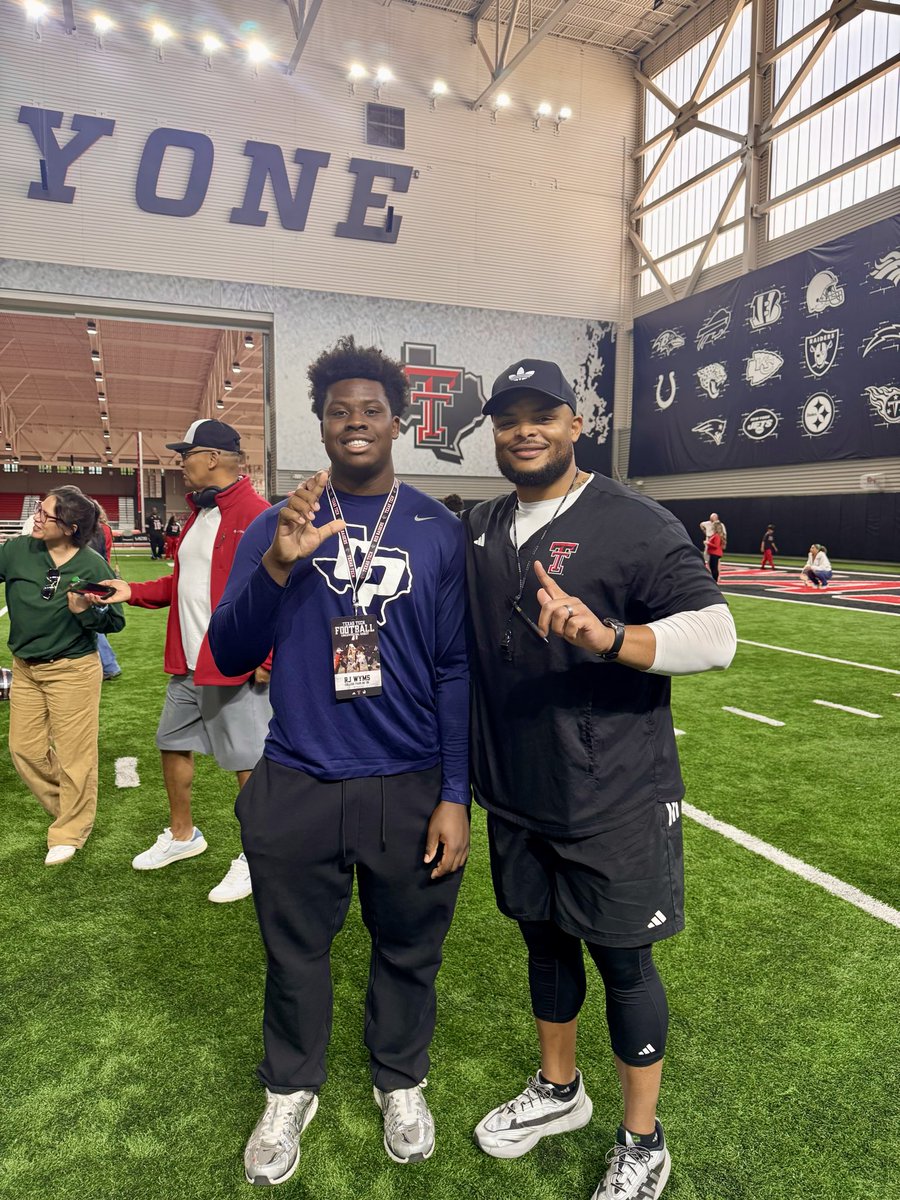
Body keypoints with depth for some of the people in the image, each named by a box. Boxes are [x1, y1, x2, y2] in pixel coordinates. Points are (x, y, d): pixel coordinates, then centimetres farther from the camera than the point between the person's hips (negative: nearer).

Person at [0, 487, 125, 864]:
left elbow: (115, 621, -9)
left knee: (73, 754, 5)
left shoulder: (92, 565, -14)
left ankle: (70, 832, 24)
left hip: (73, 670, -5)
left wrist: (86, 612, -25)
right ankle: (70, 808, 36)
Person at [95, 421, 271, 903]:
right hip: (186, 665, 10)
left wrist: (267, 655, -21)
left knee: (247, 763, 3)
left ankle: (254, 858, 21)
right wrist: (133, 592, 10)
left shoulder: (257, 515, -16)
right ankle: (182, 835, 42)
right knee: (172, 745, 21)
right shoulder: (197, 514, 14)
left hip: (235, 668, -9)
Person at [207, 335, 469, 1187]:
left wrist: (455, 795, -5)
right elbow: (229, 654, -2)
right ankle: (290, 1091, 44)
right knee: (295, 950, 17)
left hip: (409, 788, 0)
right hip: (295, 787, 1)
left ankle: (401, 1082, 44)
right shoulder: (276, 526, 2)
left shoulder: (439, 532, -1)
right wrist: (279, 565, -19)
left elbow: (457, 670, -1)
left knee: (407, 949, 16)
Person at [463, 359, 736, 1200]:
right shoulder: (480, 529, 6)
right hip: (516, 798, 6)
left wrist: (608, 638, -36)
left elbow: (715, 635, -20)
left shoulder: (635, 524, -13)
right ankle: (557, 1089, 46)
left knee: (622, 961, 11)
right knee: (544, 941, 22)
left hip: (613, 805, -5)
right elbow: (460, 645, 17)